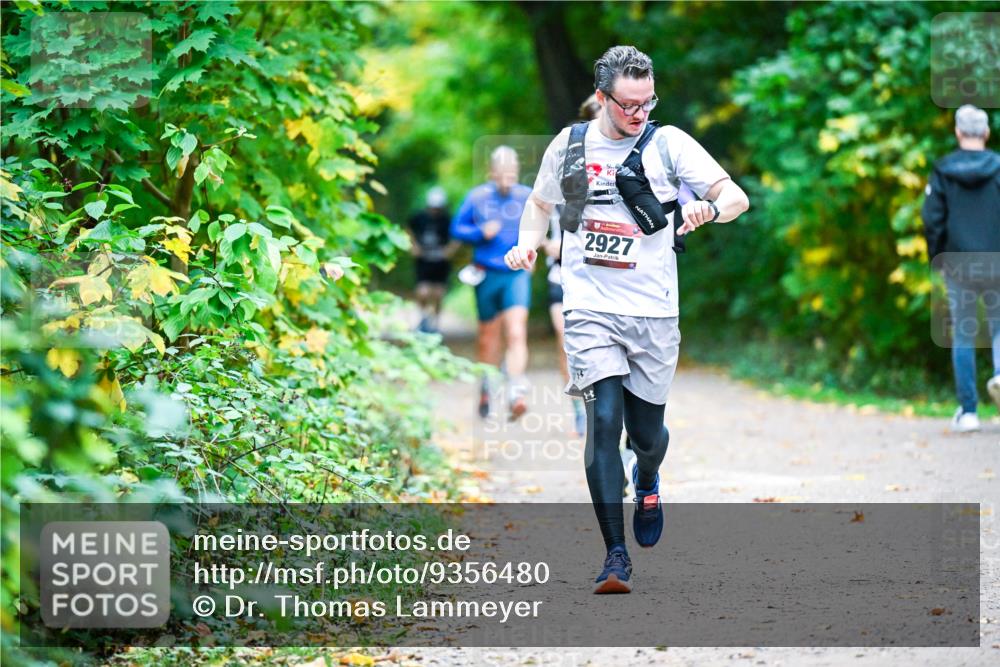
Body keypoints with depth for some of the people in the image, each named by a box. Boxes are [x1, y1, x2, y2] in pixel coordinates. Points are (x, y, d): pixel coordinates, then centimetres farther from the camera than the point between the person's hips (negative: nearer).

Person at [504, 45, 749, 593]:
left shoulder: (667, 143, -1)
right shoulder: (569, 145, 5)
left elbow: (738, 197, -4)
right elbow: (540, 204, 23)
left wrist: (711, 207, -27)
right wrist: (528, 242, 3)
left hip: (652, 311, 0)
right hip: (590, 307, 0)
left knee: (646, 430, 8)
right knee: (604, 419, -14)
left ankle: (647, 482, 46)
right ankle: (615, 555, -10)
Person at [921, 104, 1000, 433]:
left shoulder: (942, 171, -2)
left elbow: (932, 218, -5)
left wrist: (936, 256, 7)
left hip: (958, 265, 1)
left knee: (963, 335, 8)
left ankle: (968, 410, 7)